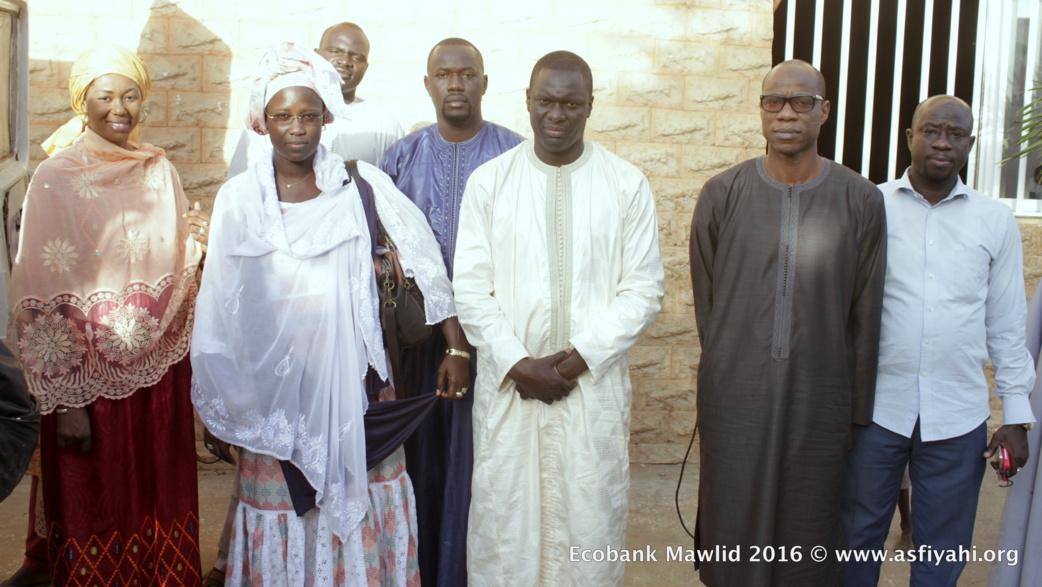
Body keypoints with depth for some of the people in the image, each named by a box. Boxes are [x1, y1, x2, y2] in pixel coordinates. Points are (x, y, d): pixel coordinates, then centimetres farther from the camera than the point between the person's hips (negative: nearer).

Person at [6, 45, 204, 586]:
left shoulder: (160, 171, 5)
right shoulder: (56, 178, -7)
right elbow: (42, 299, -9)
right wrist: (65, 400, -12)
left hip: (161, 371, 4)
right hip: (90, 377, -4)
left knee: (162, 502, 13)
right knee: (94, 510, 9)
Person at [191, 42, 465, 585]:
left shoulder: (361, 185, -2)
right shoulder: (239, 199, 0)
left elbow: (426, 261, 0)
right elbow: (218, 310, 4)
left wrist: (456, 347, -4)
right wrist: (218, 413, 7)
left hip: (351, 379, 0)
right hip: (273, 389, 0)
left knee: (358, 513, 7)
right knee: (285, 518, 7)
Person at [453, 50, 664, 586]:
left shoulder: (627, 185, 2)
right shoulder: (488, 181, 3)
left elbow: (642, 290, -1)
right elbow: (470, 289, 0)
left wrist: (579, 357, -11)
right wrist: (517, 364, -10)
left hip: (595, 383, 0)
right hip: (506, 382, 0)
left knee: (590, 518, 6)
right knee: (504, 518, 7)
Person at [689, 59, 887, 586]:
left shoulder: (860, 201, -1)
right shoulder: (723, 194, -1)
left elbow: (864, 315, 2)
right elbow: (705, 300, 6)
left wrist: (859, 411, 4)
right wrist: (729, 371, 8)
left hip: (818, 400, 0)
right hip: (734, 398, 0)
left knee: (807, 534, 10)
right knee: (733, 528, 9)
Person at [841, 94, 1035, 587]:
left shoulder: (996, 221, 6)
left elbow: (1006, 324, 9)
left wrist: (1016, 415, 6)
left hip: (958, 417, 1)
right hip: (875, 407, -1)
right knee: (858, 538, 11)